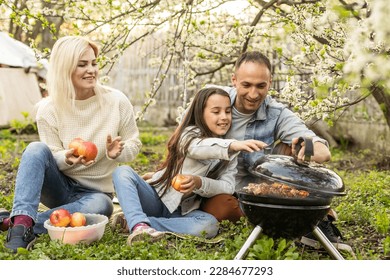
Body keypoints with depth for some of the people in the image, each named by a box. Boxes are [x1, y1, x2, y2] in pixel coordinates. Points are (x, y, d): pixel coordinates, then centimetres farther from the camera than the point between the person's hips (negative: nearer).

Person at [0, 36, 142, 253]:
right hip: (60, 186, 1)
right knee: (36, 149, -28)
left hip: (94, 192, 0)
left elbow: (134, 144, -2)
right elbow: (51, 159, -5)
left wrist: (116, 153, -25)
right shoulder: (49, 109, -8)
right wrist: (67, 159, -29)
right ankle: (22, 221, -39)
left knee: (101, 206, -37)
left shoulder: (116, 101, -9)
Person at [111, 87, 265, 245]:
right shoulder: (189, 133, -9)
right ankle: (140, 225, -45)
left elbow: (228, 187, -8)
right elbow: (196, 147, -34)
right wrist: (232, 145, -54)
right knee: (123, 172, -26)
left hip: (183, 212, 3)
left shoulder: (230, 155, 6)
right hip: (156, 197, -3)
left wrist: (199, 183, -29)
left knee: (210, 225, -32)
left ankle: (132, 221, -27)